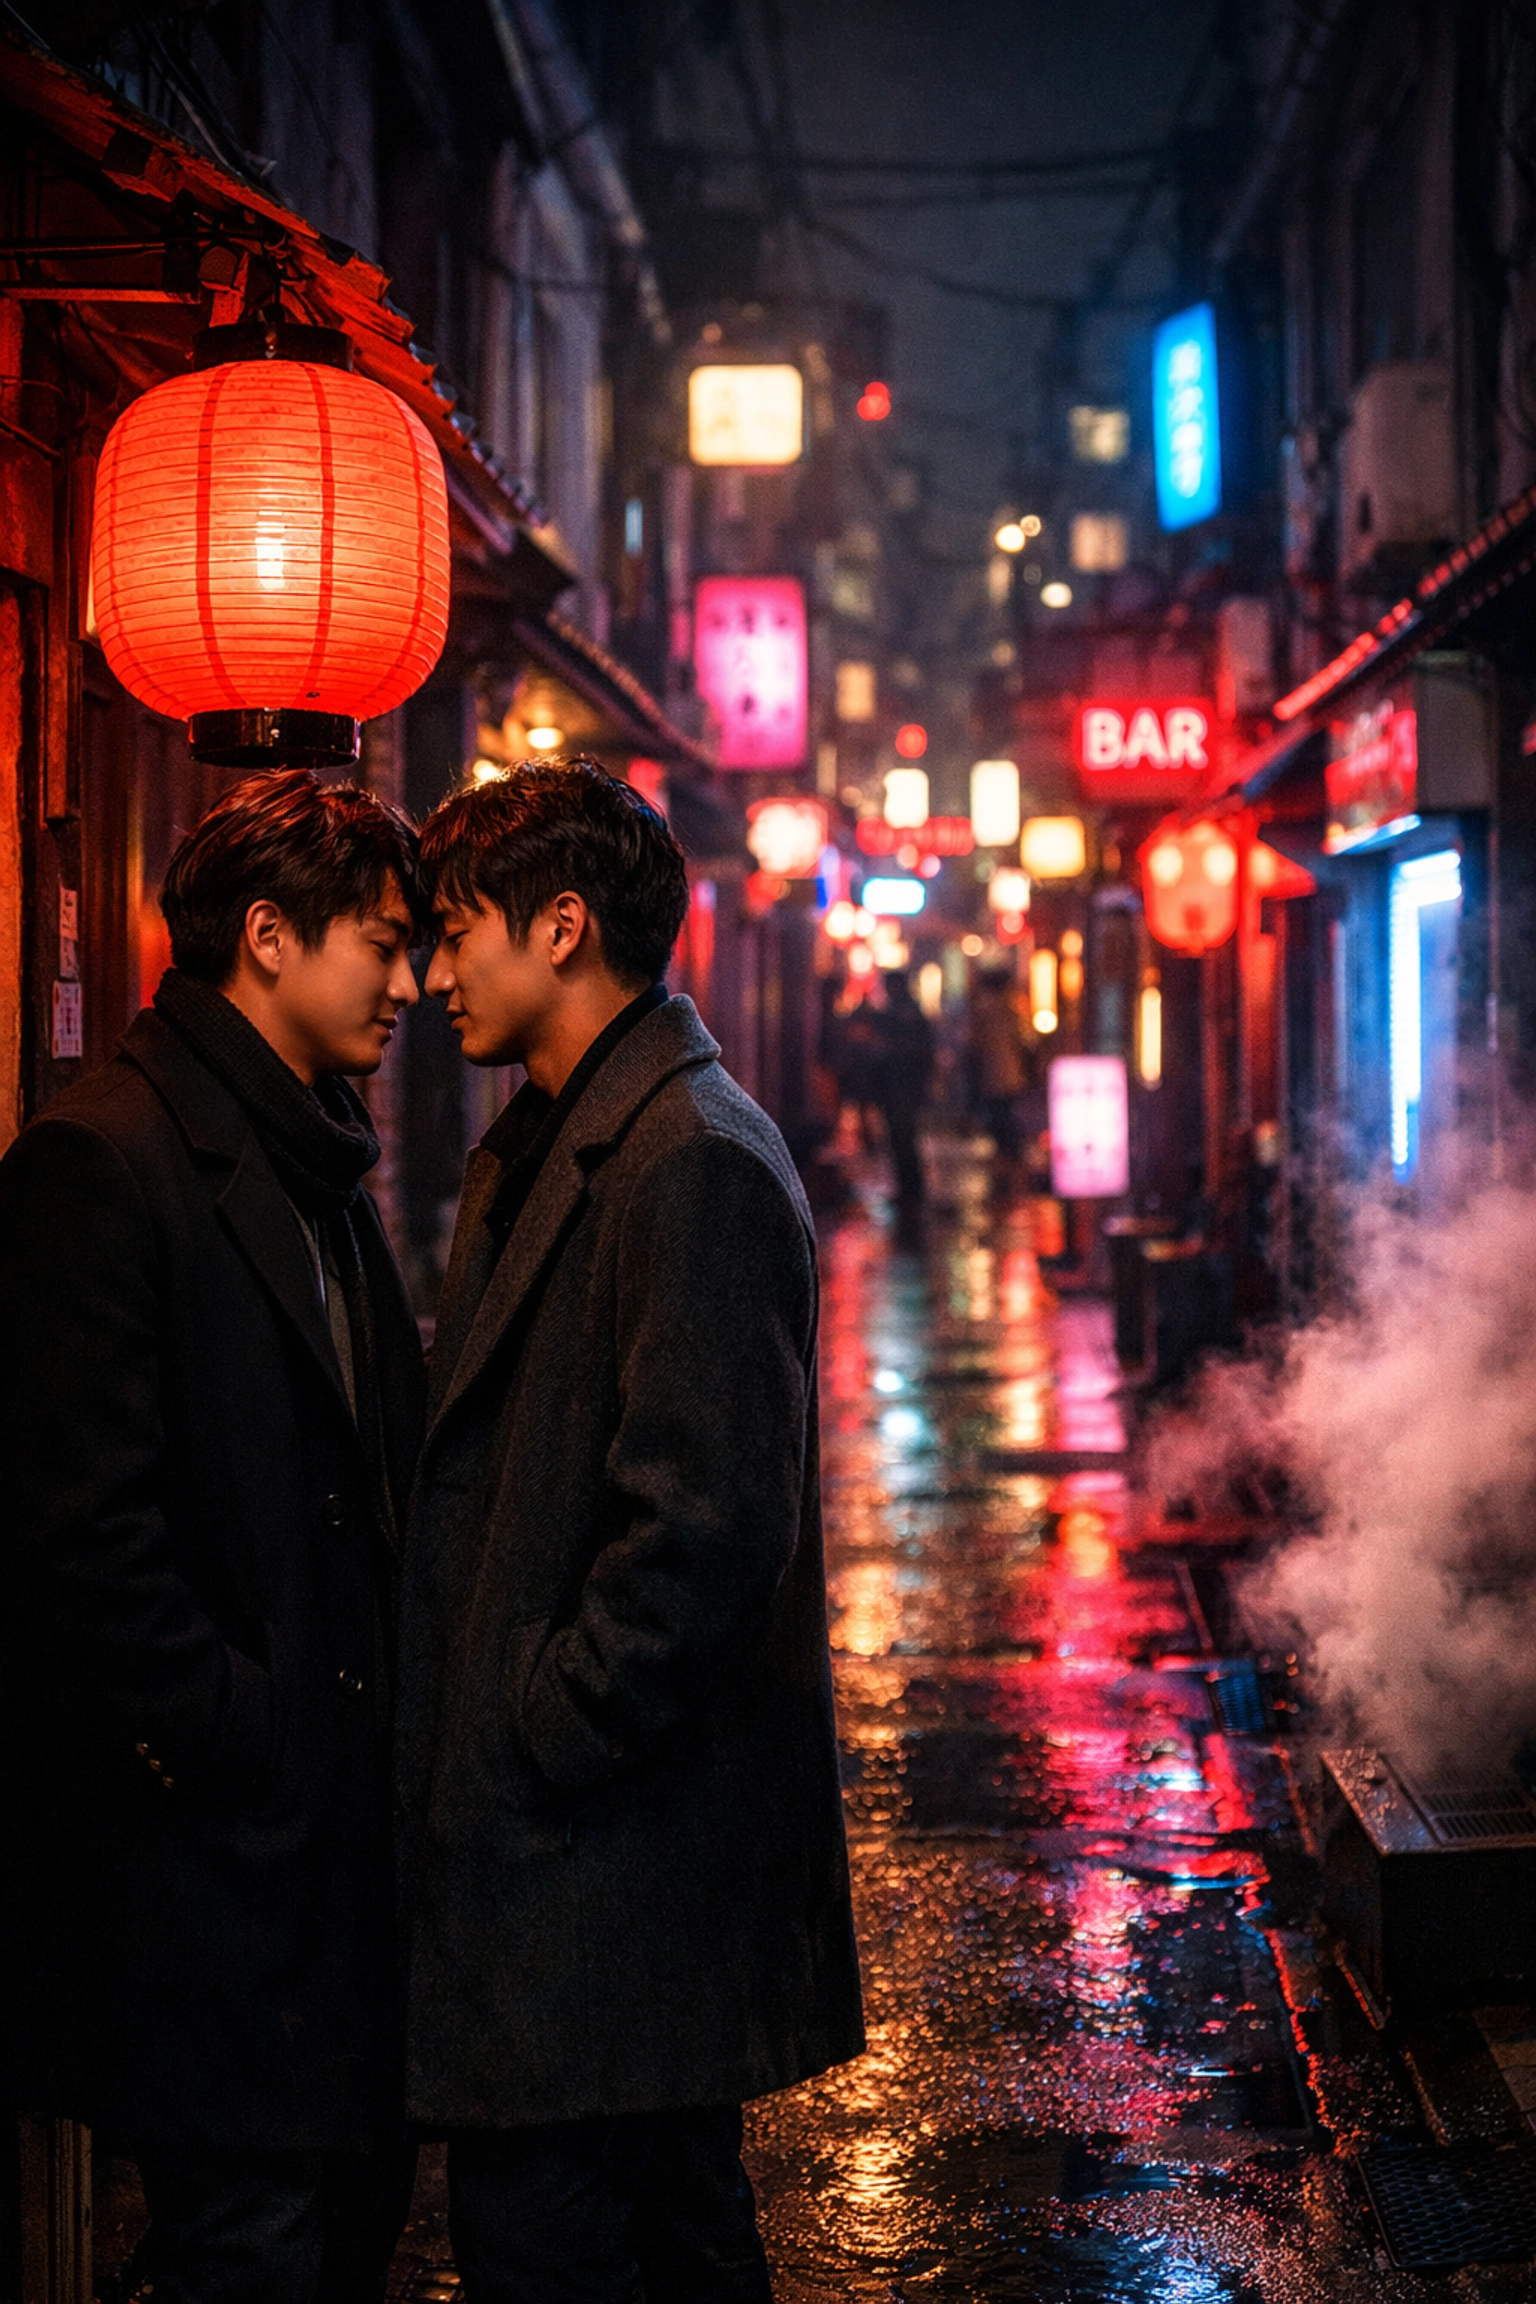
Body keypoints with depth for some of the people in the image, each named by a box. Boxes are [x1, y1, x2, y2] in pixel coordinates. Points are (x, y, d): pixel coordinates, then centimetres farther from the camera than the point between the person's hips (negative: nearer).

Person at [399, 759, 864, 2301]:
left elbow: (706, 1526, -23)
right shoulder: (531, 1155, 16)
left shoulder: (695, 1165, -17)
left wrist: (530, 1752, -16)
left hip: (599, 1869, -10)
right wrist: (459, 1741, 10)